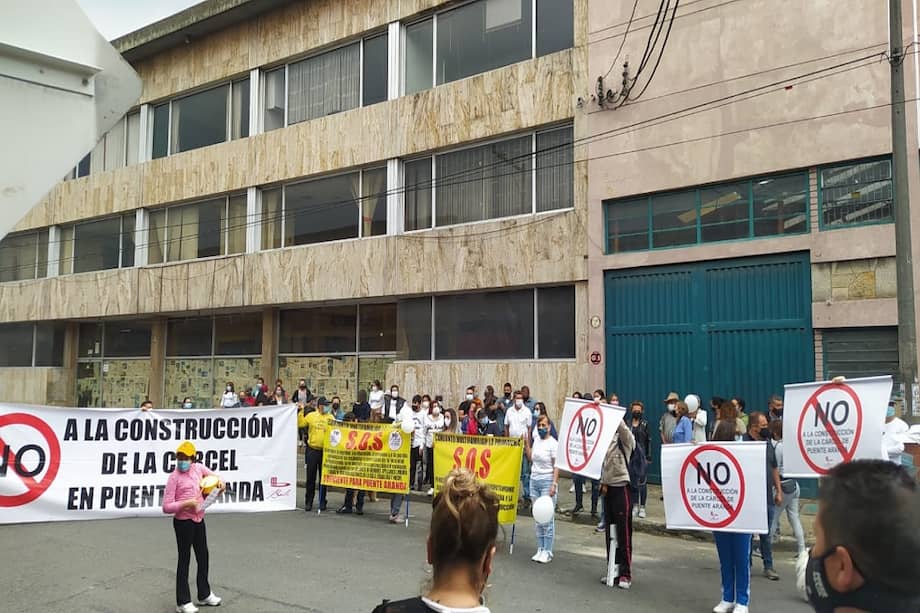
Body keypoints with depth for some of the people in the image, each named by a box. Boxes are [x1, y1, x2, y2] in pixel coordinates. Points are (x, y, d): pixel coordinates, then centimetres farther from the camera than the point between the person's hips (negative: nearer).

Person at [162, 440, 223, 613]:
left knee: (203, 557, 19)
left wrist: (219, 482, 2)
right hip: (184, 522, -7)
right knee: (184, 560, 3)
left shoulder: (198, 468, 1)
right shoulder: (174, 477, -15)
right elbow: (166, 507, -16)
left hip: (199, 520, 7)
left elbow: (211, 475, 23)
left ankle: (205, 594, 36)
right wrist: (186, 503, -27)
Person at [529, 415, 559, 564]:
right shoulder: (536, 440, 10)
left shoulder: (553, 443, -9)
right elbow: (530, 458, 15)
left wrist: (554, 484, -18)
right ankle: (540, 549, 17)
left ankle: (547, 551, 2)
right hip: (534, 480, 7)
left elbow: (556, 466, -12)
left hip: (547, 481, -6)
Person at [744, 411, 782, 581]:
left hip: (768, 497, 6)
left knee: (766, 534, 13)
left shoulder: (767, 443, 9)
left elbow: (775, 468, 16)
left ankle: (768, 567, 20)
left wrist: (778, 491, 13)